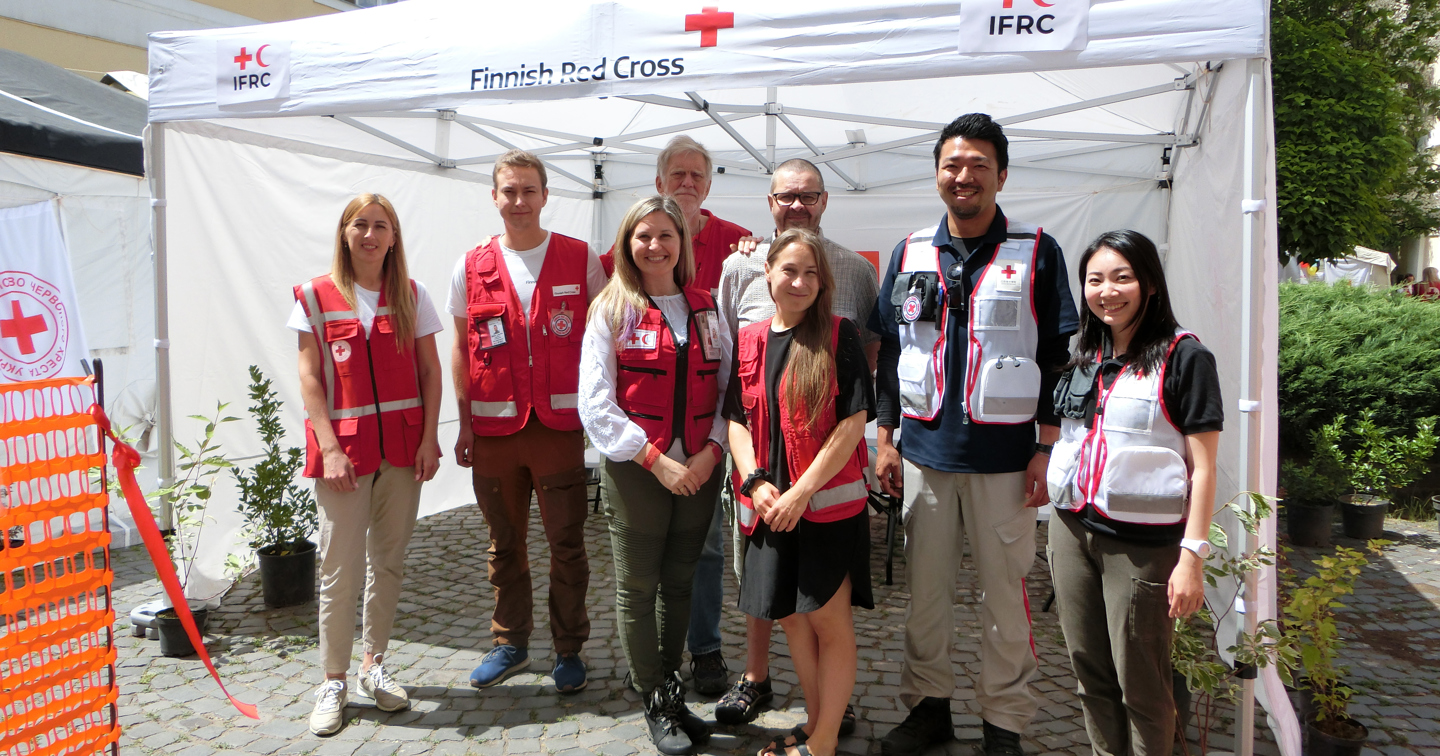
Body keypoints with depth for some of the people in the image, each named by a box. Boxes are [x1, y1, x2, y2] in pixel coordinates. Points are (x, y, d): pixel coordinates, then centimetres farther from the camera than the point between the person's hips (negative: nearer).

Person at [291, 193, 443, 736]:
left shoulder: (411, 295, 7)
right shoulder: (316, 296, 2)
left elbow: (430, 371, 6)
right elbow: (310, 378, -1)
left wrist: (429, 439, -3)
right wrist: (329, 447, -10)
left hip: (404, 445, 2)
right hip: (344, 447, -2)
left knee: (389, 562, 10)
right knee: (341, 569, 0)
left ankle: (373, 665, 25)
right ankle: (333, 680, 14)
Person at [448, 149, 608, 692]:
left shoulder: (580, 259, 2)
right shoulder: (471, 267, 6)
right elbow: (461, 349, 9)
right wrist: (465, 424, 4)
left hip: (559, 424, -2)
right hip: (494, 428, 2)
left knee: (567, 544, 4)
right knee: (505, 544, 13)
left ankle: (569, 648, 20)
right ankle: (510, 644, 29)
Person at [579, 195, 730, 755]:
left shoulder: (706, 309, 9)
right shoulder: (612, 311, -1)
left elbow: (728, 388, 8)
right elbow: (596, 403, -8)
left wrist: (711, 450, -8)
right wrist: (654, 459, -13)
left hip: (699, 470, 3)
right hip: (635, 471, -3)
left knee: (679, 584, 12)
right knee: (637, 590, 5)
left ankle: (671, 687, 29)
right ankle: (656, 703, 20)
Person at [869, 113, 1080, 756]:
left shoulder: (1037, 253, 0)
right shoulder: (910, 253, 9)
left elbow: (1059, 358, 0)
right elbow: (889, 353, 12)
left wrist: (1048, 450, -6)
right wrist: (884, 438, 8)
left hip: (1005, 456, -3)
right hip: (924, 453, 3)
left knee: (1005, 591, 5)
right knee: (924, 588, 11)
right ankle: (927, 703, 28)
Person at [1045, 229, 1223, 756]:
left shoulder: (1184, 358, -8)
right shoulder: (1084, 356, 11)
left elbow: (1202, 468, -10)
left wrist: (1192, 556, -15)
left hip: (1143, 541, -6)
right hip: (1072, 530, 6)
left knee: (1140, 685, 5)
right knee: (1089, 671, 15)